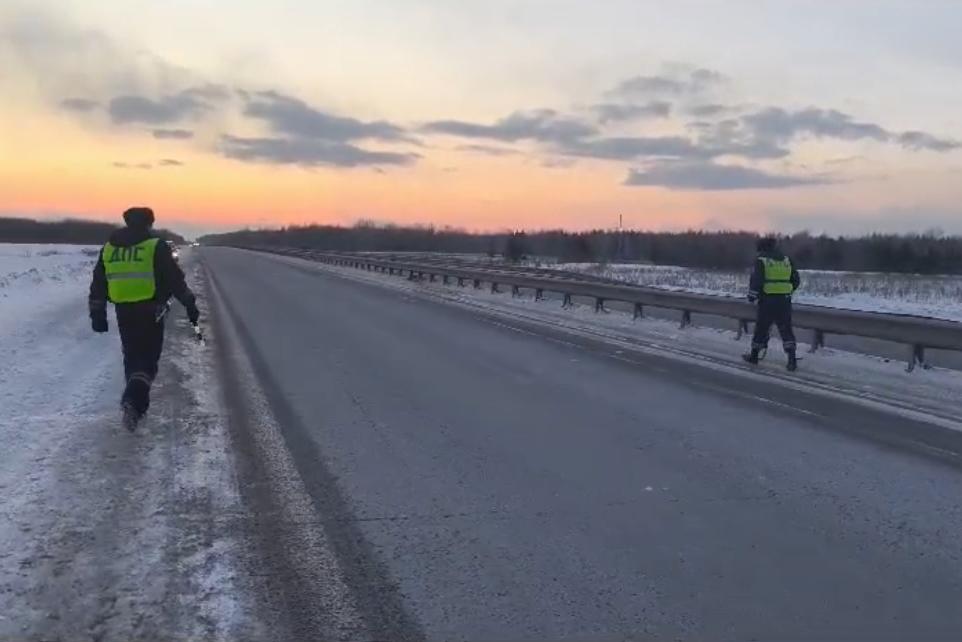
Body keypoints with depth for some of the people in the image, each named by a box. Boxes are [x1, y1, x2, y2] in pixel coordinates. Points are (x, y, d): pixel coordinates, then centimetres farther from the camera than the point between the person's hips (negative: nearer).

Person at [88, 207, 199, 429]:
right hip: (150, 312, -4)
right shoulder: (156, 246, -4)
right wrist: (190, 305, 2)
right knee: (148, 358, -1)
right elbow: (175, 279, -5)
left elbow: (98, 284, 13)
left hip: (123, 313, 4)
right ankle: (133, 399, -23)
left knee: (132, 357, 17)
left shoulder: (109, 247, 11)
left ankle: (137, 404, 22)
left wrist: (97, 314, 18)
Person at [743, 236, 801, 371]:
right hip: (784, 301, 3)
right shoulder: (787, 260, 12)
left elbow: (756, 280, -13)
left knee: (761, 328, 10)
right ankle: (792, 359, -4)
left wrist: (752, 295, -1)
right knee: (786, 329, 6)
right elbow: (796, 280, 15)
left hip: (767, 300, -3)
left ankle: (754, 355, 22)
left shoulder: (761, 261, -4)